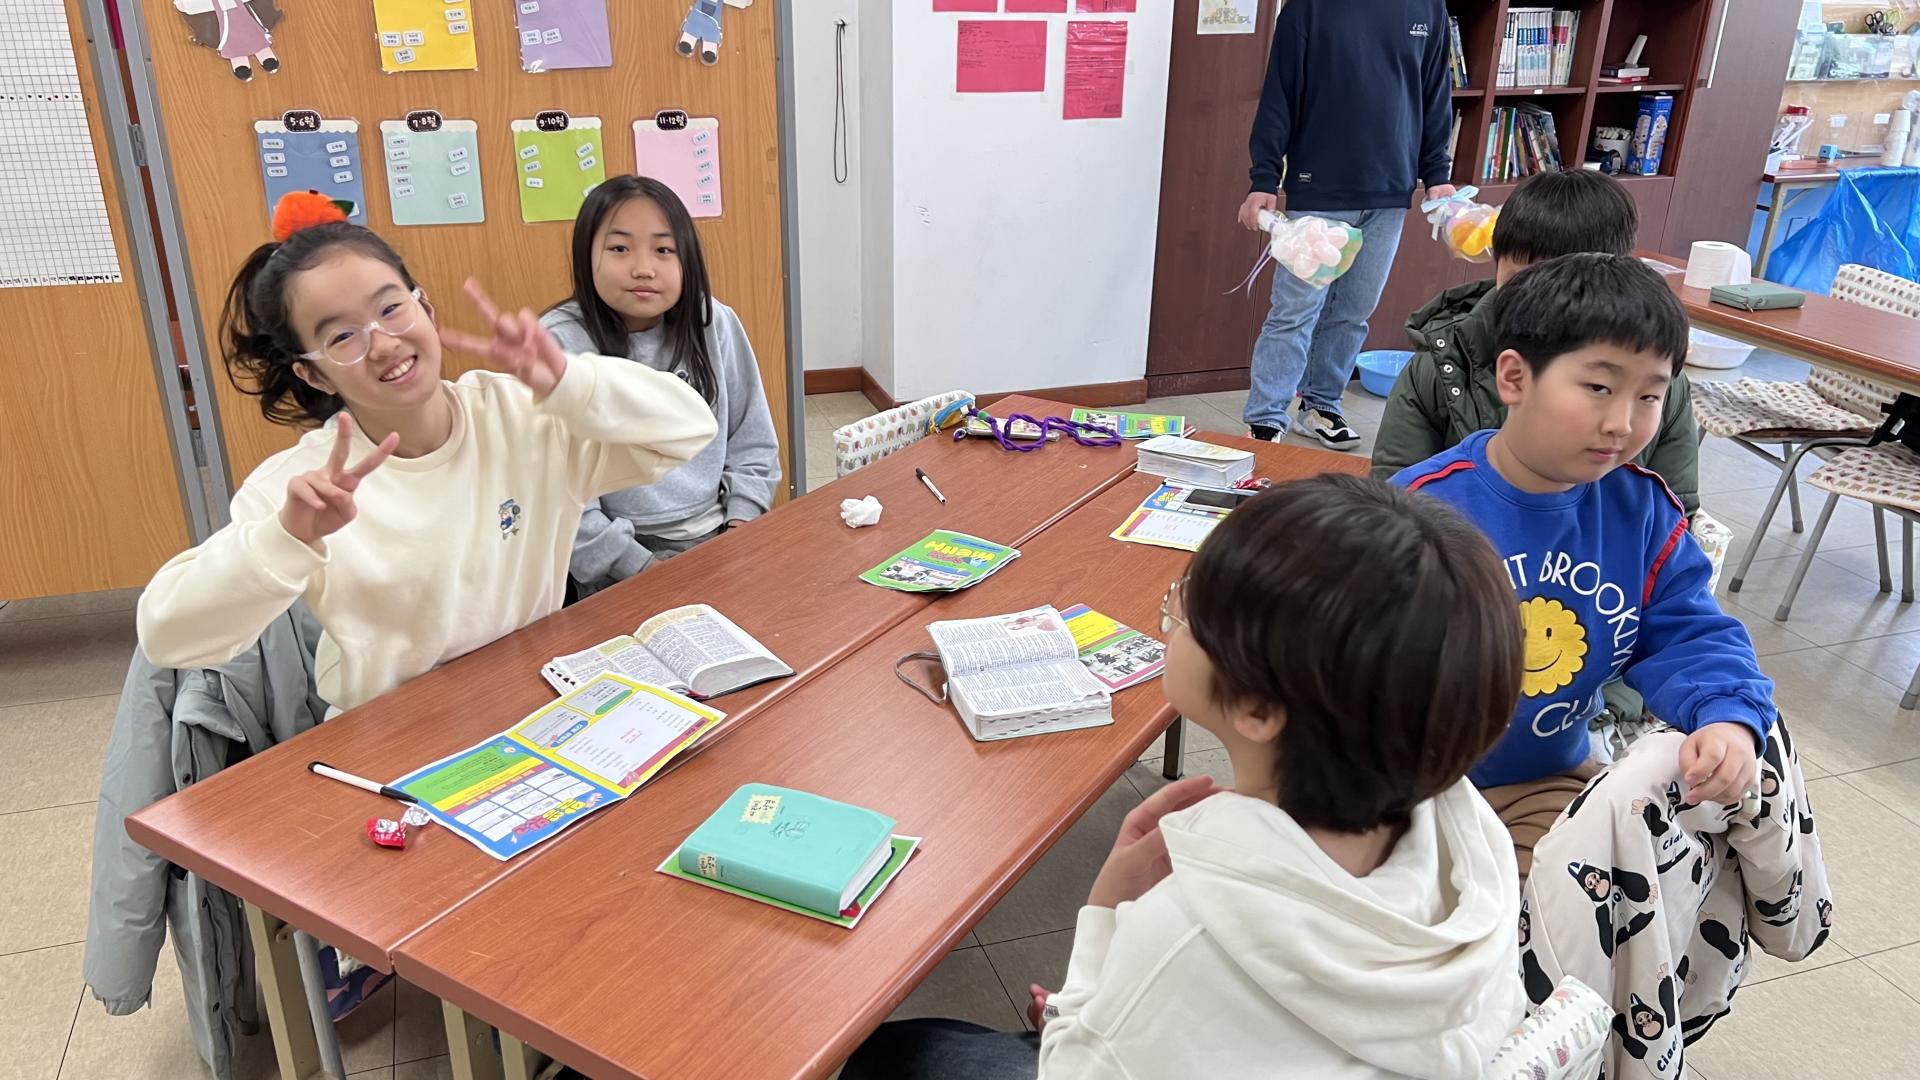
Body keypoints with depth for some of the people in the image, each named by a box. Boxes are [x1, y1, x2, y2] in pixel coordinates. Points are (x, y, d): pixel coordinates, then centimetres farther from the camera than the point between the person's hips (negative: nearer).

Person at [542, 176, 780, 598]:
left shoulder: (715, 324, 1)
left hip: (720, 533, 4)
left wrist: (741, 523, -2)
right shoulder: (560, 344, -11)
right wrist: (642, 567, -16)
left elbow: (753, 441, 10)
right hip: (623, 562, -4)